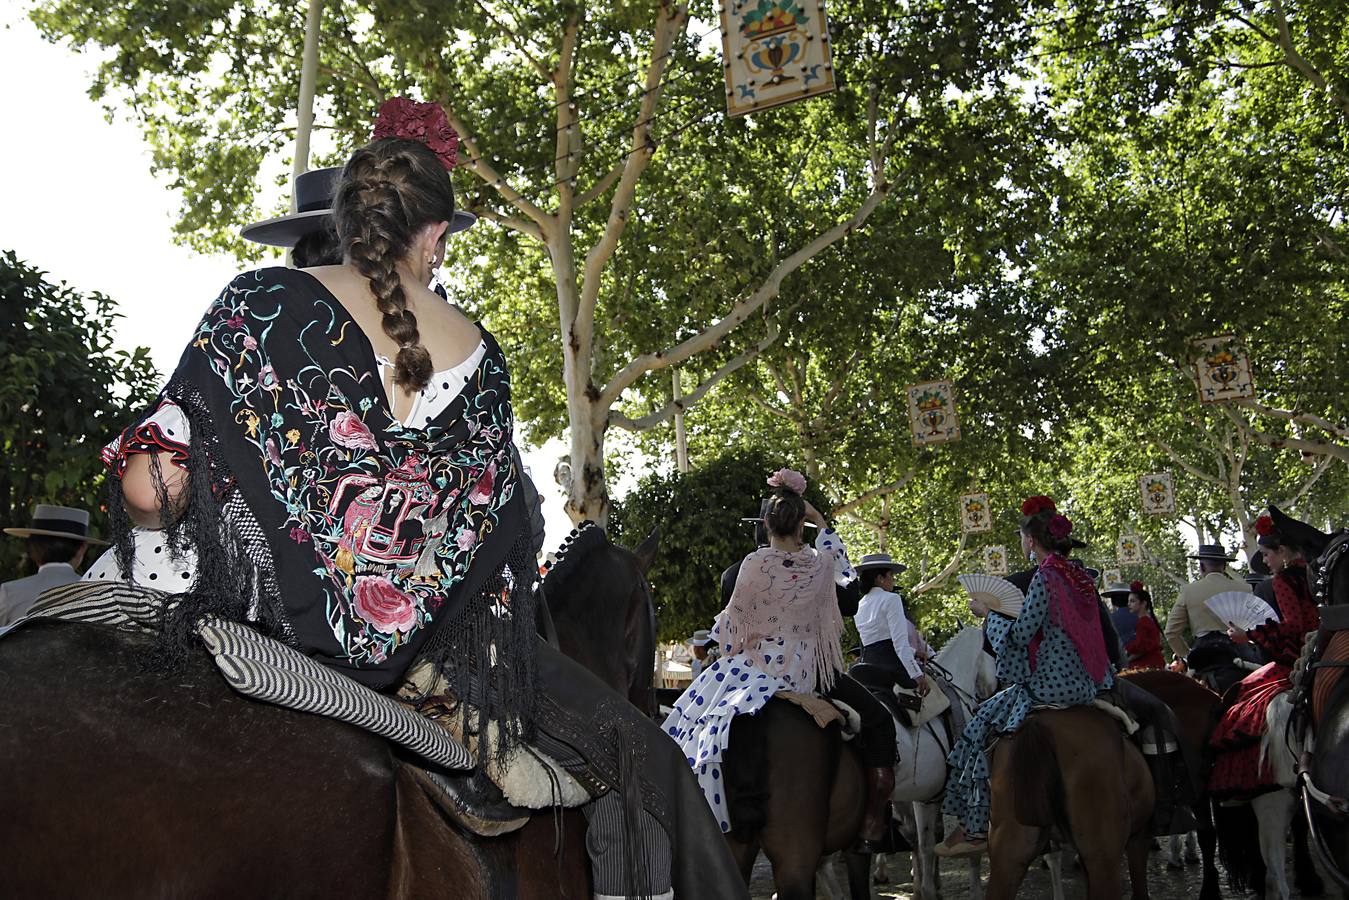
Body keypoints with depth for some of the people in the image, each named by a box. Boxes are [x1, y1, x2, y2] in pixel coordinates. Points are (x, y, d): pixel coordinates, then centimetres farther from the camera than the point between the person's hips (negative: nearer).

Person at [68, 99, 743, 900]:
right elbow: (504, 533, 9)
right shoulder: (476, 352, 5)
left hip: (266, 608, -1)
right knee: (635, 750, 18)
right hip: (424, 644, 1)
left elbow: (153, 483, -9)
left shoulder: (259, 303, -1)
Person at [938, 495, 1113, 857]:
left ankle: (974, 828, -1)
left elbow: (1021, 633, -18)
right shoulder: (1082, 577, 11)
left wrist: (992, 614, -1)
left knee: (979, 725, -1)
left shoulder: (1045, 576, -15)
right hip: (1084, 684, 9)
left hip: (1051, 685, -9)